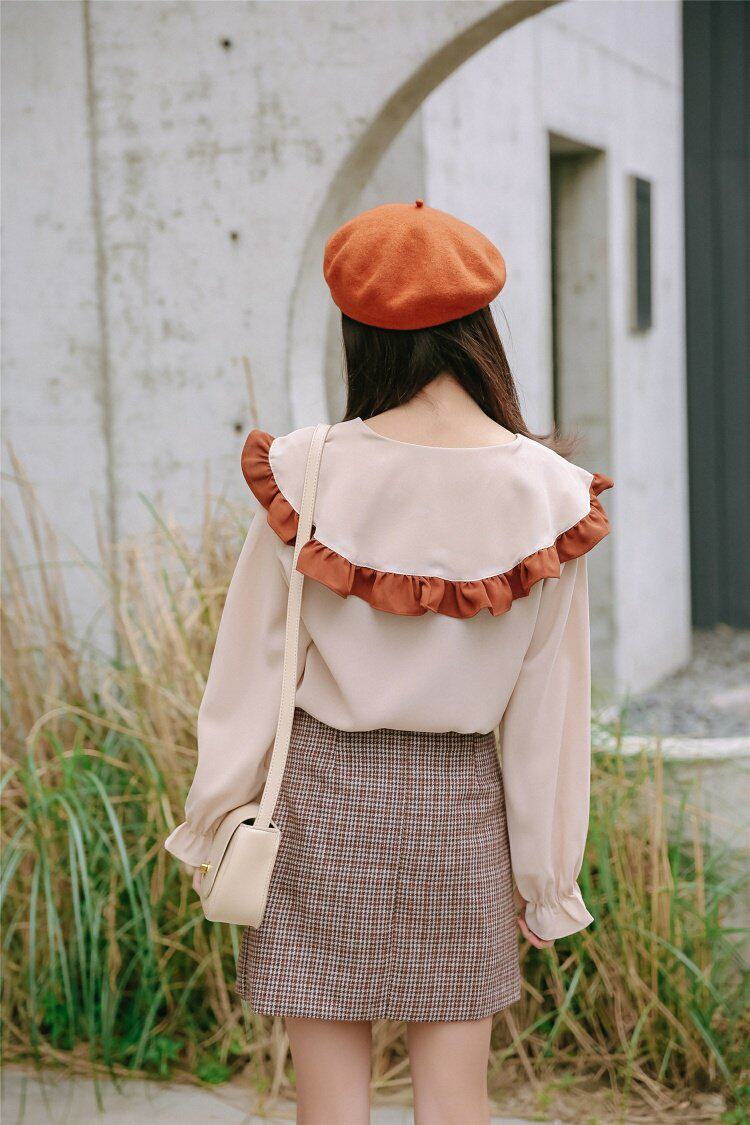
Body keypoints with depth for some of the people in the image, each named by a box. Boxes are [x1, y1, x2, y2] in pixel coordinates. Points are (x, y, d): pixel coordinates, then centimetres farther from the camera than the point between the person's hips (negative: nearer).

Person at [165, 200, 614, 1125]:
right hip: (462, 805, 1)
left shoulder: (312, 471, -11)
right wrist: (544, 880, 7)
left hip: (325, 799, -1)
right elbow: (548, 707, -3)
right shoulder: (546, 491, -8)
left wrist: (211, 824, 8)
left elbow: (254, 666, -4)